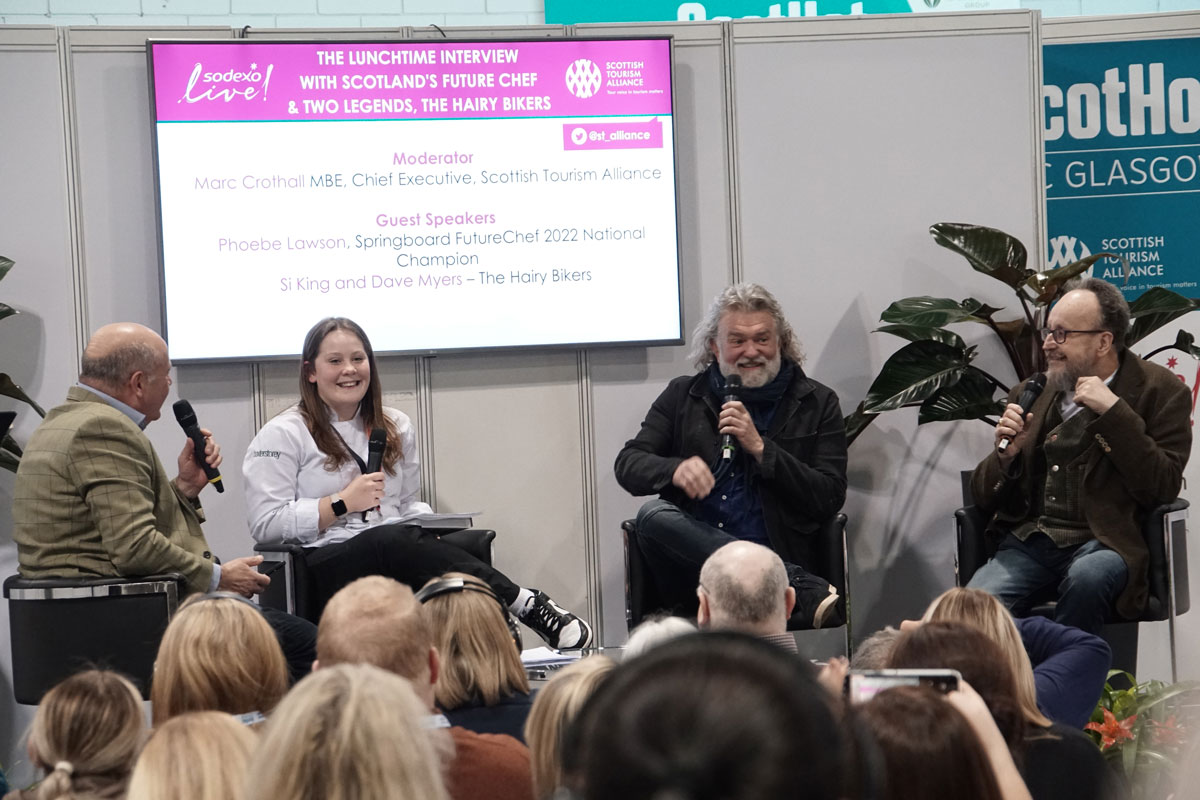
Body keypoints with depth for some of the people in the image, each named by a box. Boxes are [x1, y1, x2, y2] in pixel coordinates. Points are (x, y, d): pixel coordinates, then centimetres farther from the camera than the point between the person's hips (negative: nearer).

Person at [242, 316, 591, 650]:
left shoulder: (395, 427, 23)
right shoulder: (282, 436, 6)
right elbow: (265, 523, -2)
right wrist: (342, 503, -8)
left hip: (400, 556, 5)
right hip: (328, 563, -5)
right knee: (393, 540, -38)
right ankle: (526, 603, -42)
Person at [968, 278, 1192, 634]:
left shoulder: (1160, 391, 5)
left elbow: (1163, 489, -7)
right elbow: (984, 499, 20)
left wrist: (1113, 413, -12)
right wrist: (1006, 454, -2)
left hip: (1101, 546, -3)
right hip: (1026, 544, 3)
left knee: (1087, 577, -38)